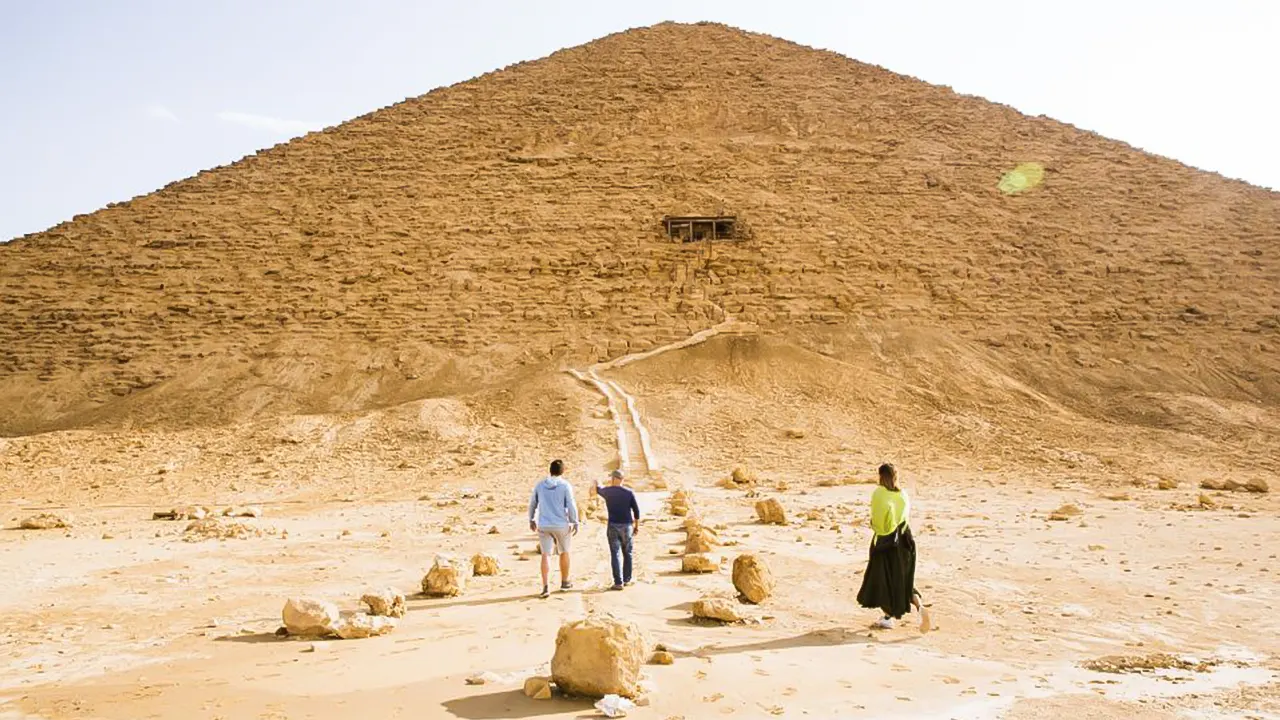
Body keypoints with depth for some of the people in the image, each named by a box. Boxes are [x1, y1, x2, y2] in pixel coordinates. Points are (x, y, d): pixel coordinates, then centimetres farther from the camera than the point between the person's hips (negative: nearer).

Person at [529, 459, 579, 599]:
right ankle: (564, 582, 30)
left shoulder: (540, 485, 3)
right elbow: (571, 506, -12)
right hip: (561, 525, -2)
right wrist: (575, 523, -4)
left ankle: (546, 587, -13)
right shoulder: (565, 485, -8)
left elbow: (532, 504, 10)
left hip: (543, 525, 2)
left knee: (546, 555, 0)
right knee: (564, 552, 18)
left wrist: (531, 520, 23)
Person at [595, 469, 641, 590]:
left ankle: (618, 583, -7)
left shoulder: (607, 491, -1)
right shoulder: (629, 492, -2)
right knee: (627, 554, 16)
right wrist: (637, 526, 9)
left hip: (613, 526, -1)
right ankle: (627, 579, 22)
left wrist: (597, 484, 46)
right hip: (627, 526, 2)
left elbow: (599, 489, 23)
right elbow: (636, 511, -2)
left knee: (615, 554, -2)